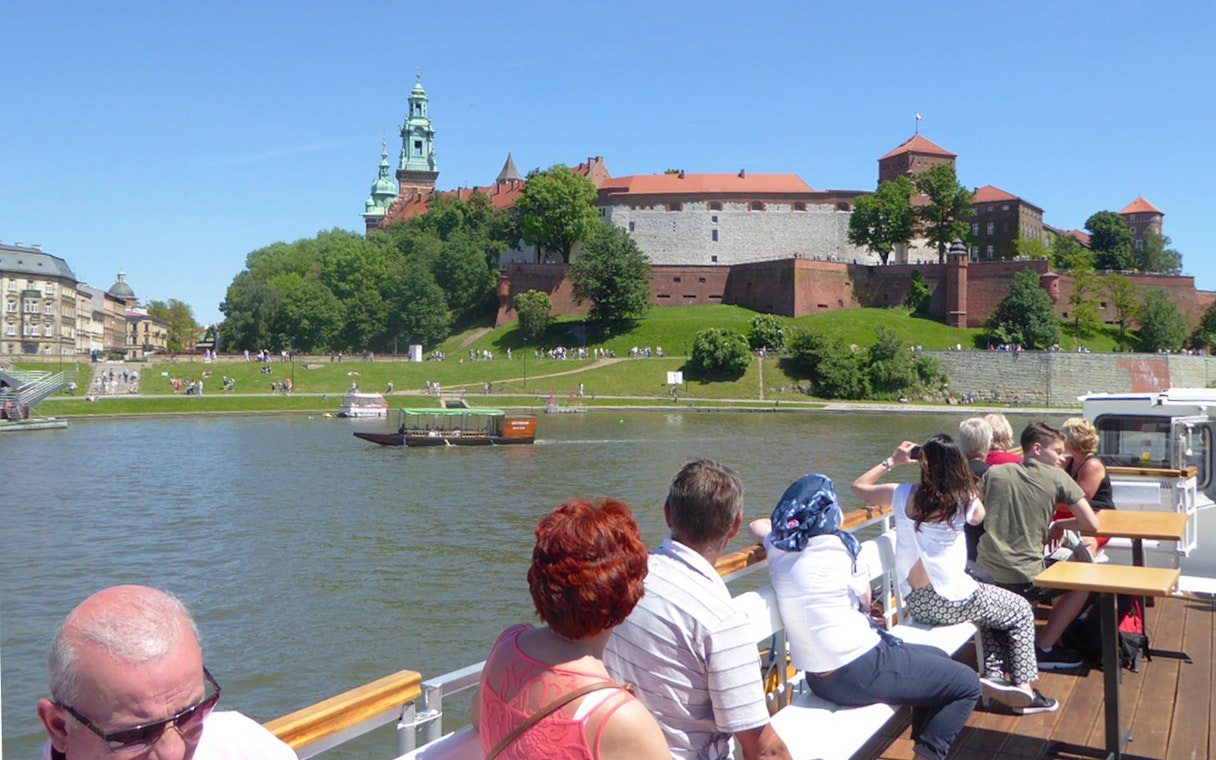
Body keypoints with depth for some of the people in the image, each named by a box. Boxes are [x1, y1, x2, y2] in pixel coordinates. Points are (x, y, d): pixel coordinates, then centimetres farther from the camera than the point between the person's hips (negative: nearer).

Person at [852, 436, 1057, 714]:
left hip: (915, 603, 5)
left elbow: (859, 486, 7)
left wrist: (892, 461, 13)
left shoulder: (904, 495, -9)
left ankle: (993, 674, 19)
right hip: (951, 600, -5)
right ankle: (1023, 688, 20)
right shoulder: (965, 500, -12)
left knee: (994, 607, 31)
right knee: (1021, 612, 21)